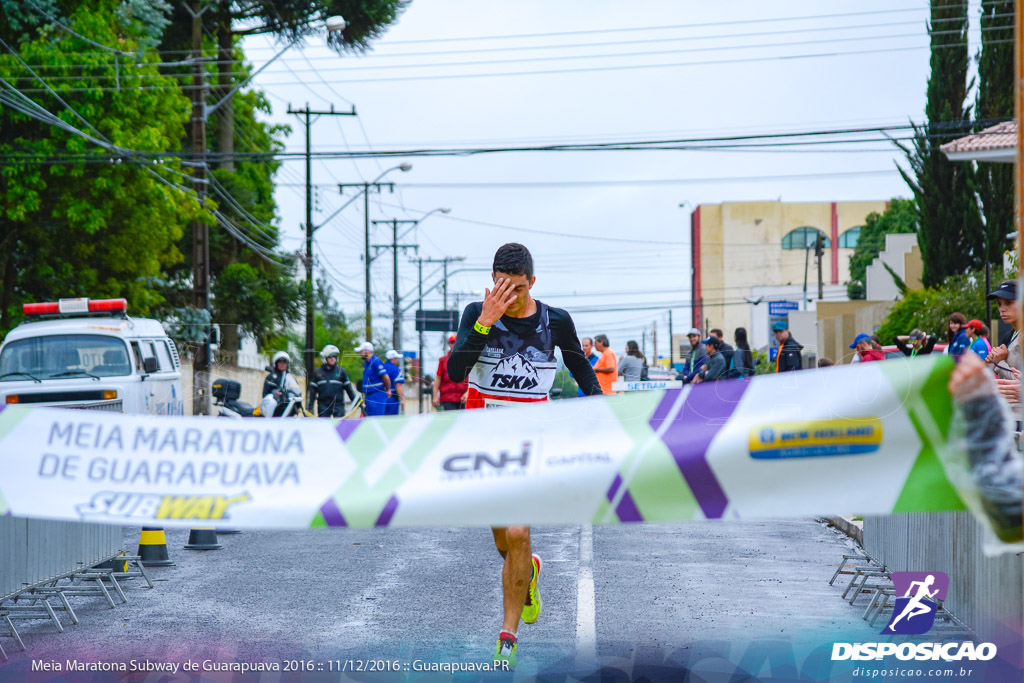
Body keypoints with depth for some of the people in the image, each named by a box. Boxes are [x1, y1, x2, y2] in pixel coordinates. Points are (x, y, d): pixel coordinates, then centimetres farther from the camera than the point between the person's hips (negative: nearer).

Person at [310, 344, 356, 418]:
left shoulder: (341, 371, 4)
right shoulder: (318, 373, 7)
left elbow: (348, 388, 8)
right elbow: (313, 390, 11)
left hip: (338, 404, -1)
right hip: (323, 406, 1)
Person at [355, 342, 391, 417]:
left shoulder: (376, 362, -16)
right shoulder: (366, 363, 15)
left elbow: (386, 377, -18)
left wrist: (388, 390, -5)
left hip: (377, 396, -10)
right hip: (369, 396, 10)